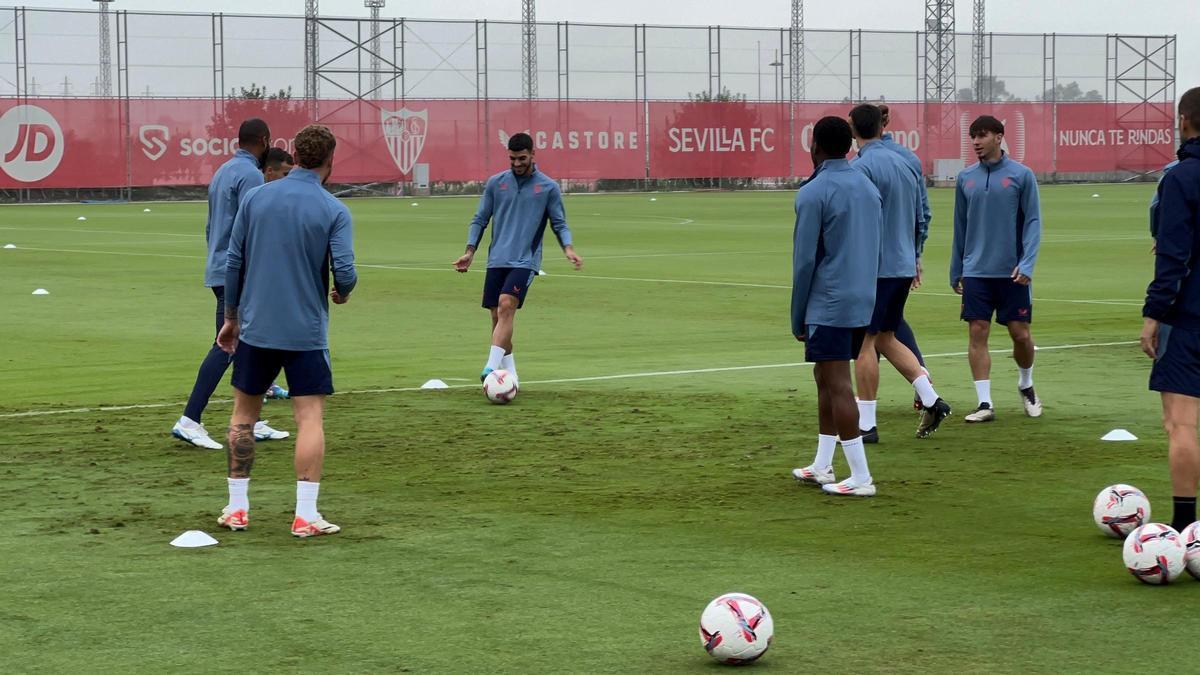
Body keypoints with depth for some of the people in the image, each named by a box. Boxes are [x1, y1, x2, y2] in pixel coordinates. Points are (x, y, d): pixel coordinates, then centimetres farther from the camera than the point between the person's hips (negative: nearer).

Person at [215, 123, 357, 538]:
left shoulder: (255, 198, 1)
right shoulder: (333, 211, -7)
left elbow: (233, 262, 3)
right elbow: (345, 273, -14)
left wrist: (231, 317, 13)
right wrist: (341, 294, 9)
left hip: (255, 327, 3)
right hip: (306, 331, -3)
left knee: (244, 413, 15)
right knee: (310, 417, 1)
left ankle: (237, 508, 19)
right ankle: (305, 515, -6)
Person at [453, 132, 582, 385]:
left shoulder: (548, 187, 2)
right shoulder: (495, 183, 8)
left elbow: (559, 224, 4)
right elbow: (480, 219, 12)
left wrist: (568, 249, -14)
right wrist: (470, 252, 2)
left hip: (525, 261, -4)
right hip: (497, 260, 4)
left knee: (506, 306, -23)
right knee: (497, 316, 3)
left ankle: (492, 366, -30)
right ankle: (509, 373, 16)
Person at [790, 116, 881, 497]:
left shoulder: (813, 193, -12)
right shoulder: (869, 188, 10)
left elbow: (805, 260, -11)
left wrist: (797, 318, -4)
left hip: (828, 306, -8)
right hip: (863, 303, 8)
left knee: (838, 387, -5)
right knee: (825, 378, 19)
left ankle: (861, 478, -6)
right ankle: (822, 467, 25)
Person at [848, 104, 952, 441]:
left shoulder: (861, 168, -13)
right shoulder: (902, 164, 12)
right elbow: (918, 218, 18)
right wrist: (913, 258, 27)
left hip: (874, 269, -8)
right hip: (903, 266, 8)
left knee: (864, 343, -2)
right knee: (886, 339, 18)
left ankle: (866, 425, 0)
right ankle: (931, 400, 9)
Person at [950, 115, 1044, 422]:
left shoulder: (1021, 175, -3)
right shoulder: (966, 178, 7)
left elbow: (1033, 222, -5)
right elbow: (960, 227, 13)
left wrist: (1027, 264, -15)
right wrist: (955, 272, 13)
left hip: (1012, 272, -2)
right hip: (976, 272, 2)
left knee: (1020, 334, 3)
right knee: (977, 333, -3)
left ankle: (1026, 385, 30)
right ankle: (984, 403, 1)